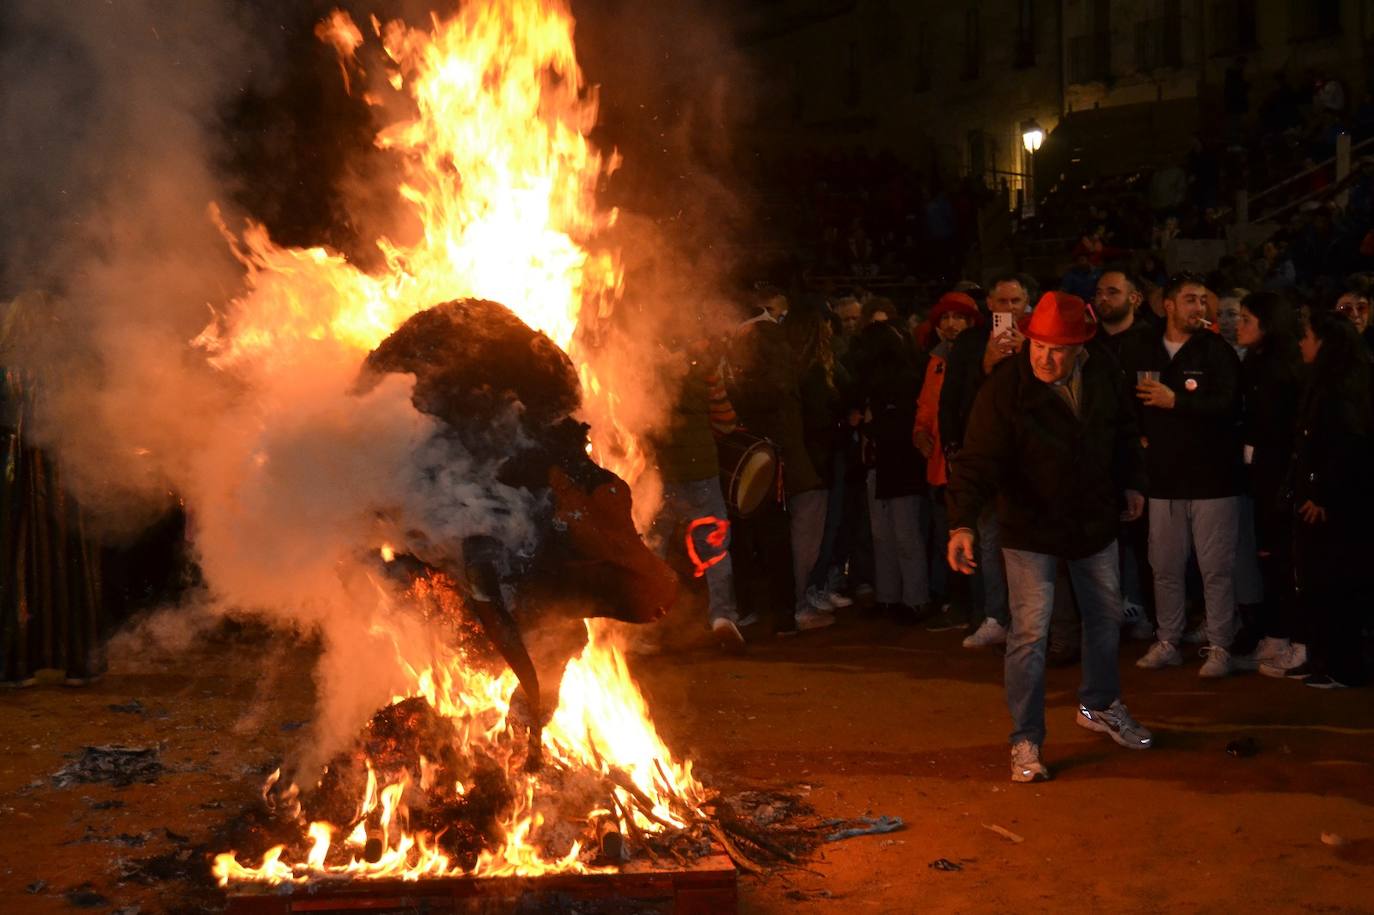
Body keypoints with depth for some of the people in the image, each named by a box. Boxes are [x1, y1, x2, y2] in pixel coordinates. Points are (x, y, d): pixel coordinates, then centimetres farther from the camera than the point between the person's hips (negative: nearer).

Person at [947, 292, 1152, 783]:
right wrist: (962, 524, -40)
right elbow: (978, 460, -29)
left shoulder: (1104, 377, -9)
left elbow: (1124, 432, 11)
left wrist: (1131, 483, 11)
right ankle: (1026, 742, 5)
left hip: (1094, 521, 5)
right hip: (1031, 530, -5)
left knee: (1106, 616, 20)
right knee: (1030, 633, -7)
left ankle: (1100, 705, 43)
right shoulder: (1004, 390, -23)